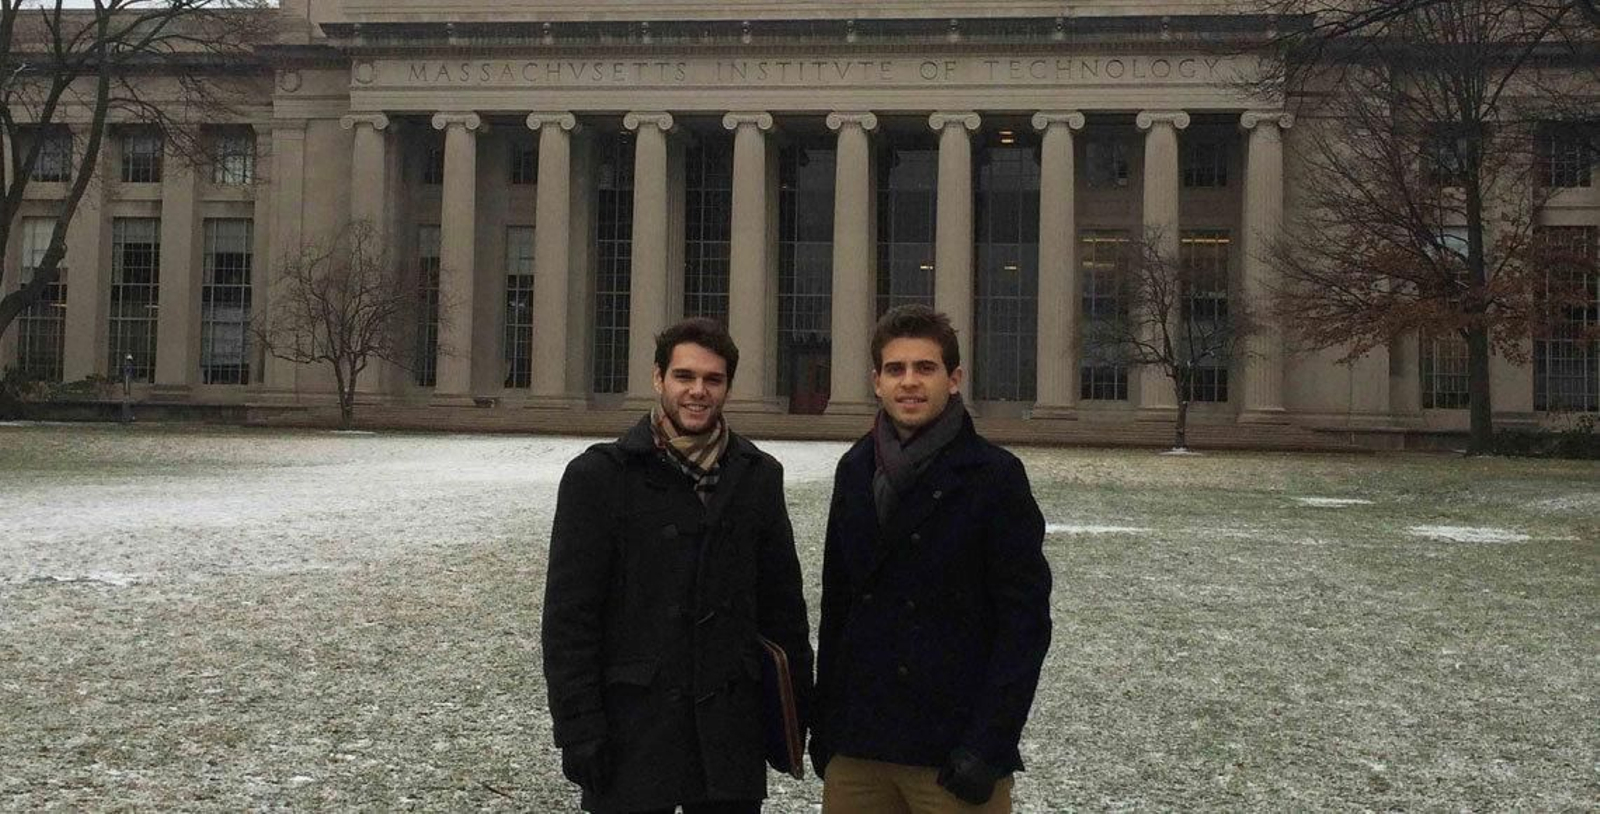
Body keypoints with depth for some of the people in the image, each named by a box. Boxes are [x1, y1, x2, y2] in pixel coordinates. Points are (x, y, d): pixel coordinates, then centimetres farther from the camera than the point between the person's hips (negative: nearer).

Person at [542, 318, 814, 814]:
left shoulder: (758, 476, 7)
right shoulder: (598, 476, -4)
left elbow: (783, 601, 11)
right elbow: (569, 615, -6)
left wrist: (795, 708, 9)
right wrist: (578, 729, -11)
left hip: (731, 727, 3)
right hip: (632, 726, -3)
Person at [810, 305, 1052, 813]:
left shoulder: (995, 476, -7)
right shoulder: (855, 471, 8)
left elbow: (1025, 622, -9)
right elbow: (835, 603, 13)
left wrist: (988, 747, -15)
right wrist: (823, 723, 10)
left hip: (951, 749, -4)